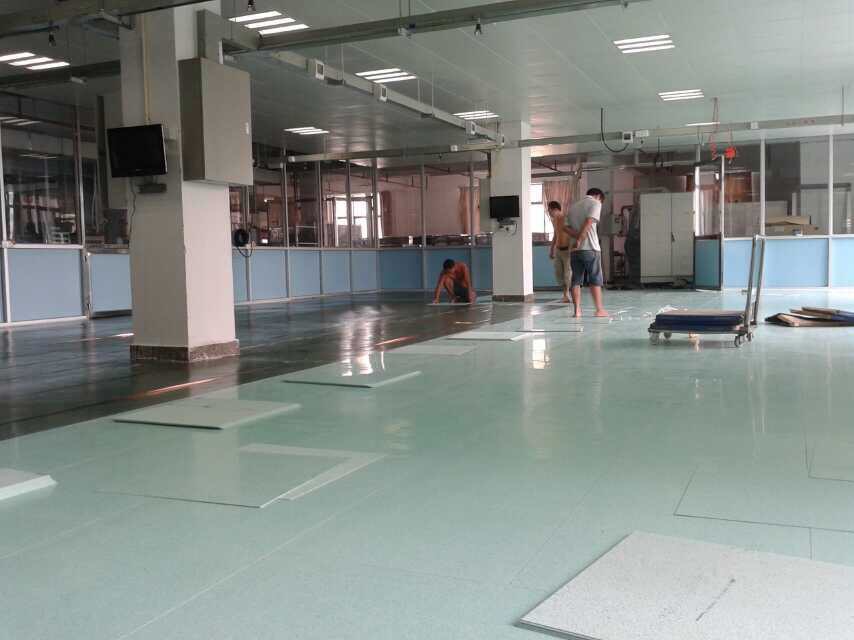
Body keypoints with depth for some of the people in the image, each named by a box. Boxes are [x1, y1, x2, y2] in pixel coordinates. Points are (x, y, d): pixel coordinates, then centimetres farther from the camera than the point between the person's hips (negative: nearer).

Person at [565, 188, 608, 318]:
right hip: (590, 249, -5)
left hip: (575, 250, 5)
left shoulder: (573, 206, 19)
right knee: (595, 280, 3)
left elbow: (567, 227, 8)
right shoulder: (595, 203, 0)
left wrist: (578, 237, -4)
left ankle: (577, 310, 3)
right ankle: (599, 310, 6)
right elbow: (589, 223, -16)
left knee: (576, 280, 6)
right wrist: (579, 241, -14)